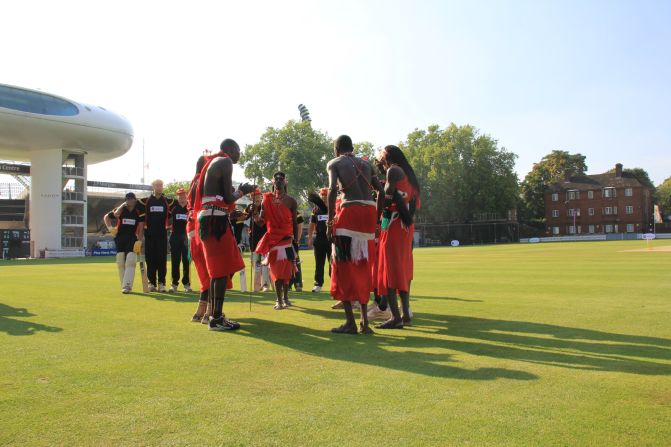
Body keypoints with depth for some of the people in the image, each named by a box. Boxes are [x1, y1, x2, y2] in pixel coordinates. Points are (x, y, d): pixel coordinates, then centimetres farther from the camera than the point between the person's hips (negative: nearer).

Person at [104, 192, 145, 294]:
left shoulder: (139, 212, 1)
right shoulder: (121, 209, 4)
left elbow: (141, 226, 0)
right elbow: (106, 217, 14)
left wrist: (138, 240, -8)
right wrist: (109, 227, -1)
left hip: (132, 239, -3)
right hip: (120, 239, 3)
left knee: (130, 262, -14)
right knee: (120, 262, 4)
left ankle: (127, 286, -19)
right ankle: (124, 285, 15)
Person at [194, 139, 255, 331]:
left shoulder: (213, 162, 23)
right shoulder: (225, 162, -5)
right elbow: (228, 198, -12)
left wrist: (239, 190, 23)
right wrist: (242, 190, 5)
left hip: (208, 220, 10)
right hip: (216, 220, -10)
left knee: (218, 269, 14)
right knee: (223, 269, -8)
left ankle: (215, 315, 19)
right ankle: (217, 318, -7)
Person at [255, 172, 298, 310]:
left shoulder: (290, 201, 2)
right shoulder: (266, 199, 5)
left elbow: (294, 223, 4)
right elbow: (262, 221, 4)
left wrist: (296, 241, -1)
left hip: (287, 238, -1)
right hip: (272, 238, 1)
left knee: (286, 270, -1)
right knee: (276, 270, 1)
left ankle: (285, 297, 14)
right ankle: (279, 300, 5)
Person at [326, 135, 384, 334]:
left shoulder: (334, 163, 7)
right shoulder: (365, 163, 22)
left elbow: (332, 189, -10)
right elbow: (381, 190, 16)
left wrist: (330, 220, -11)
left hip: (350, 211, -5)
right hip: (369, 212, 5)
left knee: (343, 266, 2)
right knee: (362, 267, 13)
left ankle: (350, 322, 0)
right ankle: (365, 321, 14)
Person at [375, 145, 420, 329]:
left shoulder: (393, 171, -6)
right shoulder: (409, 175, 19)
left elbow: (385, 199, -15)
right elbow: (415, 205, 16)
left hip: (393, 226, -8)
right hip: (407, 226, 8)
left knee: (389, 270, -6)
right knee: (403, 270, 13)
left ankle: (396, 317, -10)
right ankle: (406, 314, 16)